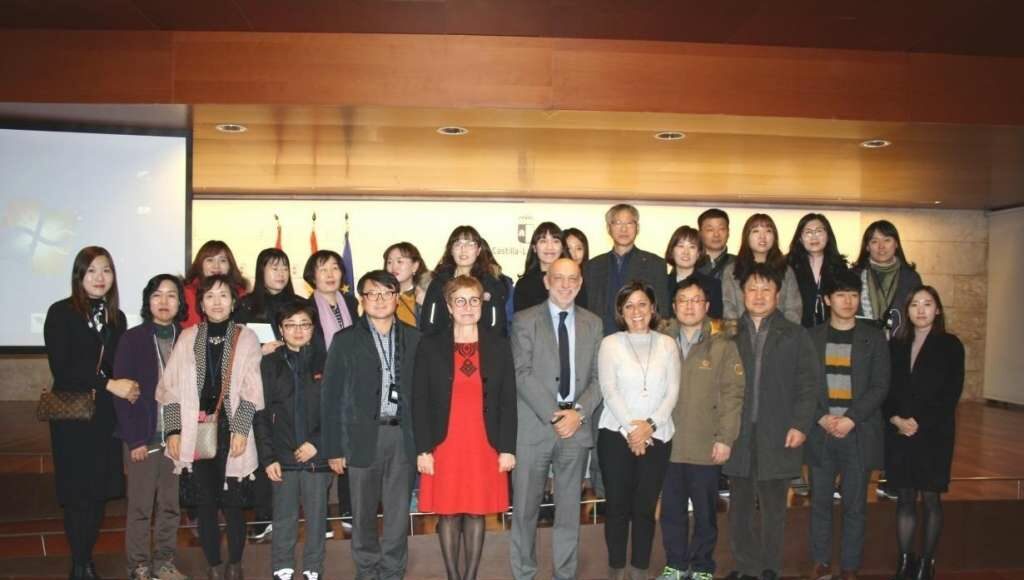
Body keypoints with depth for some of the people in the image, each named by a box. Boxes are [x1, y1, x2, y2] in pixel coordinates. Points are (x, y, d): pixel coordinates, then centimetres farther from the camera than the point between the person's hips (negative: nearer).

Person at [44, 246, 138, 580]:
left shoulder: (117, 317, 10)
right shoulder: (61, 312, -5)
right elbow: (61, 368, -13)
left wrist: (127, 389, -8)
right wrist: (109, 384, -18)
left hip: (106, 417, 4)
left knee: (101, 491, 7)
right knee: (77, 493, 1)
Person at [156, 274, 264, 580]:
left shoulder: (246, 337, 3)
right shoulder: (188, 337, 8)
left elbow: (251, 390, -1)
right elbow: (172, 387, 6)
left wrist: (240, 429, -10)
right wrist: (173, 430, 0)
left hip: (231, 432, -1)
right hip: (195, 433, 2)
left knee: (232, 504, 1)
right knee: (204, 504, 5)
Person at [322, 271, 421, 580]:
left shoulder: (414, 338, 6)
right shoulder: (346, 340, 2)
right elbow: (332, 397, 1)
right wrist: (334, 448, -3)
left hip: (403, 436, 1)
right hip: (364, 436, -1)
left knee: (399, 513, 6)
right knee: (364, 513, 10)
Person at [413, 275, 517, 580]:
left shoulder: (499, 345, 4)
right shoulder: (430, 345, 1)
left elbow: (508, 400, 4)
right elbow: (420, 401, 0)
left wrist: (508, 448, -2)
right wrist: (422, 450, -6)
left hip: (485, 446, 1)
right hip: (444, 446, 0)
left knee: (476, 513, 7)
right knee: (448, 514, 5)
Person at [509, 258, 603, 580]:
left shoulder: (593, 323, 11)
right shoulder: (525, 321, 1)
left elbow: (598, 377, 7)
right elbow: (522, 374, -8)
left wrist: (579, 412, -8)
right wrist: (553, 415, -14)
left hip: (576, 427, 3)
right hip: (534, 427, -2)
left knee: (569, 509, 10)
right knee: (525, 508, 5)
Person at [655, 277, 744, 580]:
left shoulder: (723, 345, -2)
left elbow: (733, 394, -4)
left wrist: (726, 438, -9)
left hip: (706, 446, -2)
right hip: (667, 444, 2)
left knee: (705, 512, 9)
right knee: (671, 510, 11)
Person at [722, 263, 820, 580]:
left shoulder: (795, 335, 5)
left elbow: (809, 382, 0)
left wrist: (800, 425, -8)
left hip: (778, 435, -1)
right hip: (738, 434, 2)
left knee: (773, 506, 7)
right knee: (740, 506, 9)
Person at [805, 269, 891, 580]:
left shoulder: (873, 338, 4)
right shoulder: (812, 337, 6)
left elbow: (879, 387, -2)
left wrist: (851, 419, -13)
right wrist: (822, 417, -11)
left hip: (858, 433, -1)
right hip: (820, 432, 1)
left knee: (855, 505, 4)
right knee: (820, 502, 7)